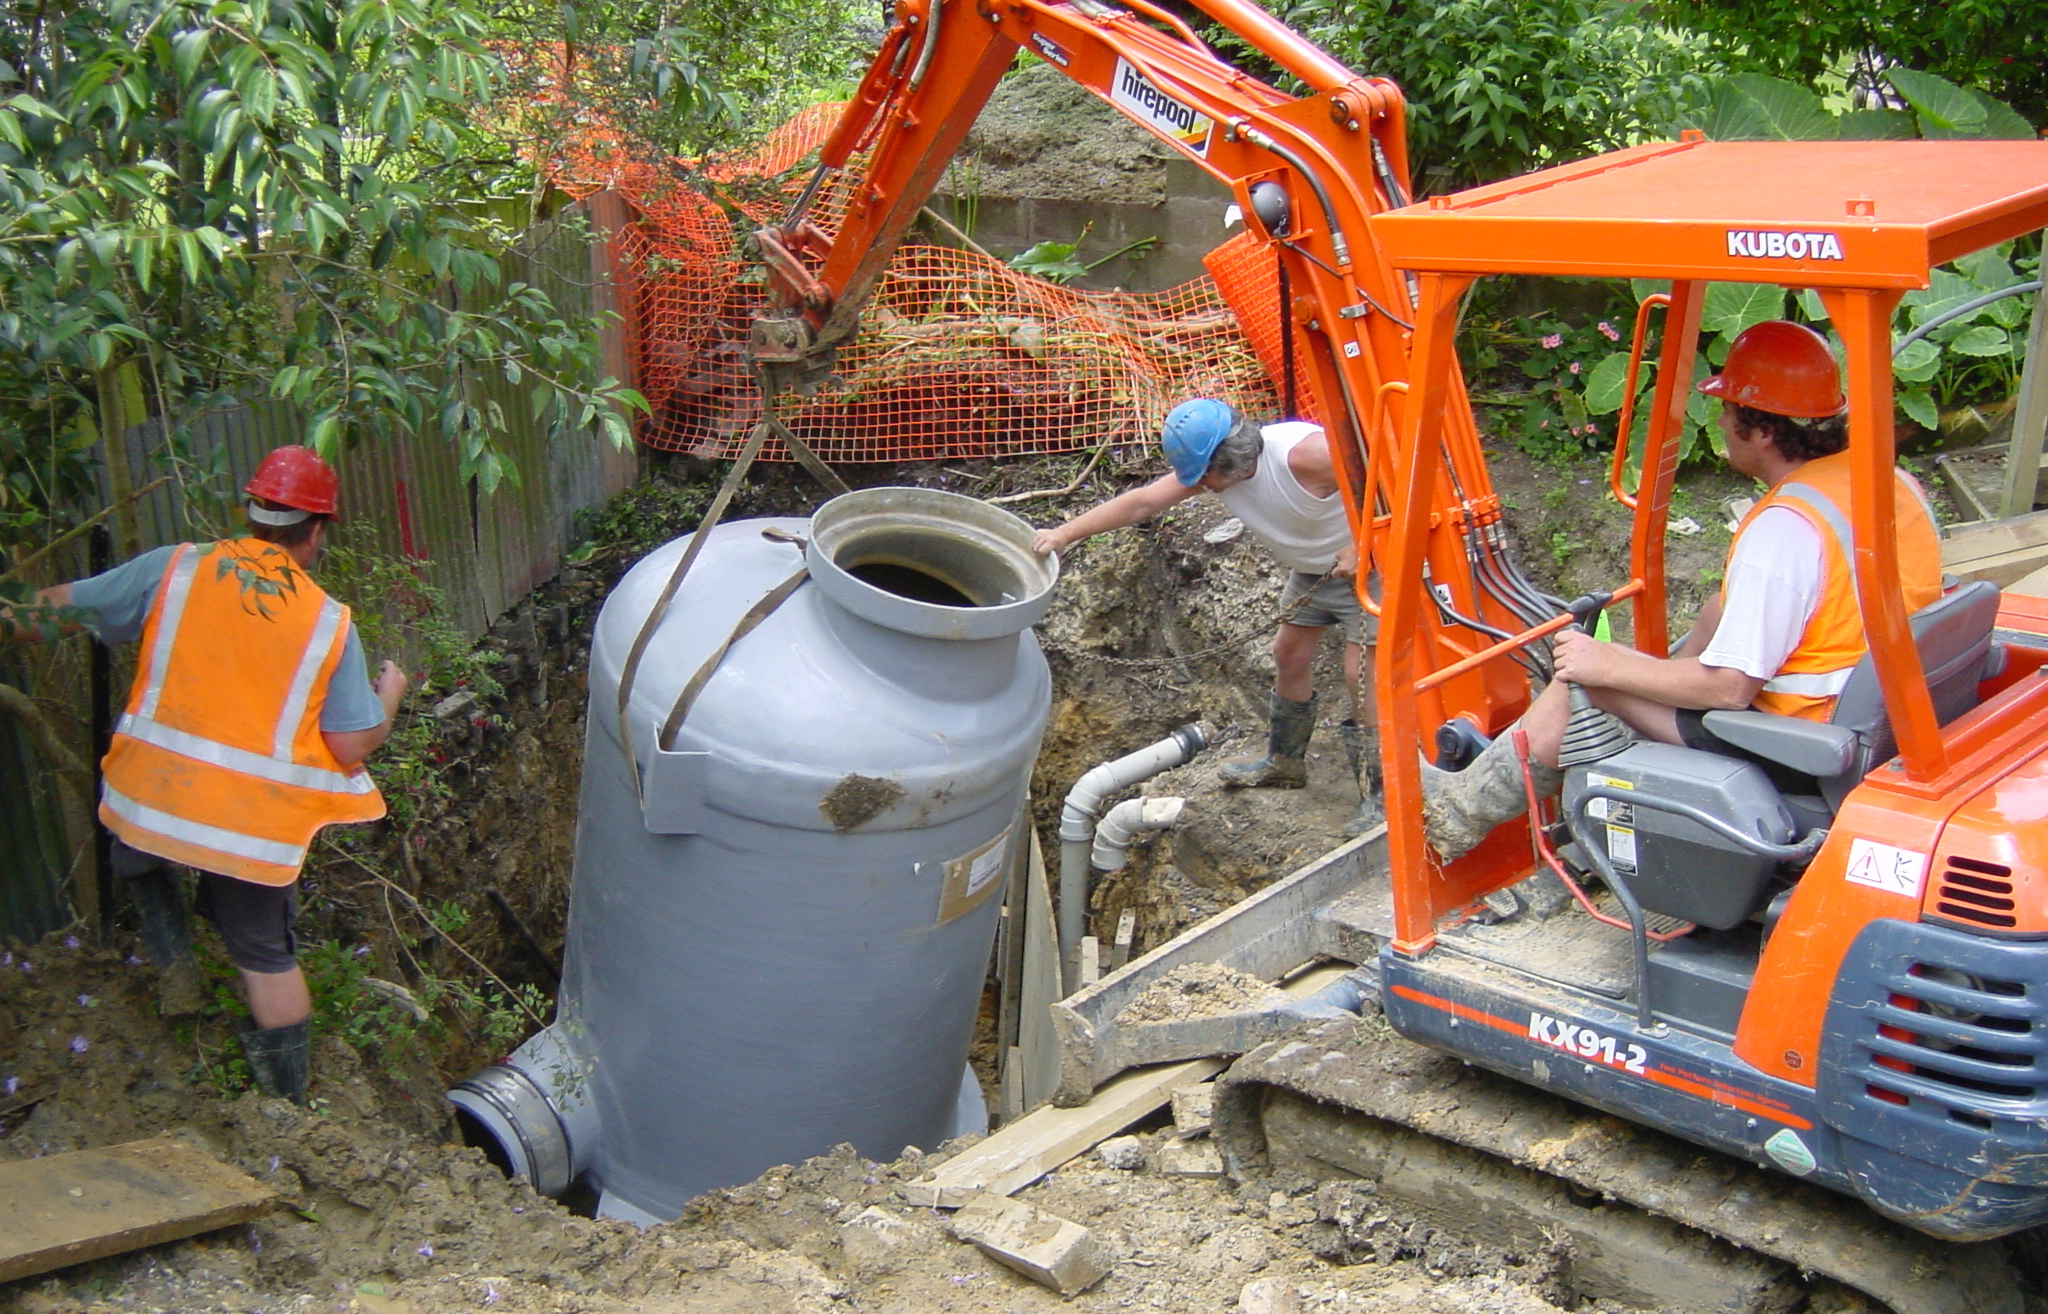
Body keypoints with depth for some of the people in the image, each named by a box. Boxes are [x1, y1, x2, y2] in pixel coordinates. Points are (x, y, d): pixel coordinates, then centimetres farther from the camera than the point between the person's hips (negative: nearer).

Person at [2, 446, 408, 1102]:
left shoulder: (174, 569, -3)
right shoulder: (331, 623, -4)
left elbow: (60, 610, 5)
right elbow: (354, 744, -4)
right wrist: (388, 695, 16)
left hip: (149, 800, 1)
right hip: (255, 824, -1)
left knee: (138, 856, 36)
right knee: (267, 955, 16)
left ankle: (173, 964, 21)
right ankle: (287, 1104, 25)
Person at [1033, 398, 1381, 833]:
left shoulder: (1303, 455, -34)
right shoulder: (1208, 466, -12)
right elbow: (1140, 503, -14)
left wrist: (1362, 548, -29)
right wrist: (1064, 533, -21)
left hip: (1367, 565, -8)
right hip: (1310, 569, 8)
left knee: (1363, 674, -11)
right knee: (1290, 655, 15)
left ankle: (1380, 795, -1)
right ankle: (1284, 762, 35)